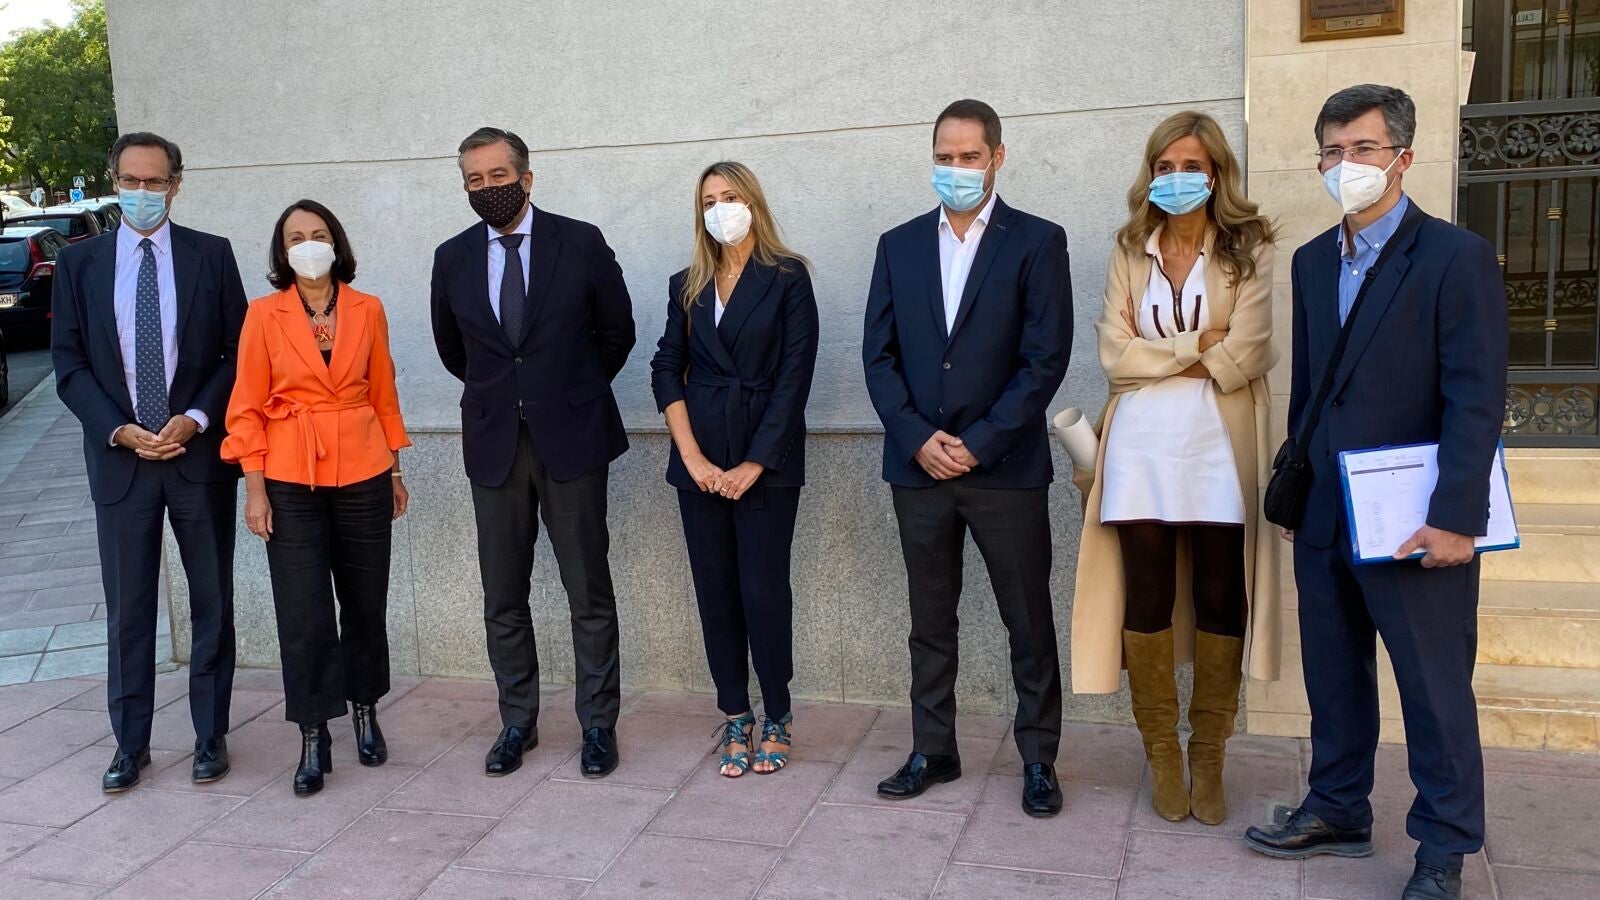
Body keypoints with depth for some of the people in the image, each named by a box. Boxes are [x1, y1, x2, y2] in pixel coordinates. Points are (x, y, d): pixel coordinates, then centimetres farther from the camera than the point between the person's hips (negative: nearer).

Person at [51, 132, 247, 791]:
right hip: (119, 459, 1)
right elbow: (69, 365, 3)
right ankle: (130, 745, 19)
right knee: (127, 609, 7)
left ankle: (210, 736, 20)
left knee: (212, 602, 7)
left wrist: (196, 419, -12)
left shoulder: (212, 255, 2)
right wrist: (119, 430, -9)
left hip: (201, 455, 0)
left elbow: (238, 352, 0)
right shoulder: (78, 263, 5)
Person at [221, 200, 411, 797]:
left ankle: (365, 714, 29)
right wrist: (255, 490, -5)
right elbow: (247, 407, 0)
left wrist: (395, 471, 12)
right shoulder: (264, 314, -1)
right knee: (303, 613, 0)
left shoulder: (367, 311, 3)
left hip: (362, 475, 2)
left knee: (365, 603, 10)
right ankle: (313, 738, 12)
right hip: (291, 480, -1)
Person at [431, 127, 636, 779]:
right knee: (502, 598, 8)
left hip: (571, 437, -3)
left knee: (589, 593, 3)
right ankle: (517, 722, 22)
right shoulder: (453, 258, 5)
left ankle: (598, 724, 15)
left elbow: (618, 329, 9)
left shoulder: (580, 243, -3)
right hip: (494, 443, 3)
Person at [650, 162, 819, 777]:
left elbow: (795, 375, -7)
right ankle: (736, 718, 18)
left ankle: (777, 717, 13)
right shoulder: (687, 286, 11)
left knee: (763, 589, -3)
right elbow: (666, 370, 4)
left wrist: (756, 462, -11)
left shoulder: (787, 278, -1)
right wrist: (691, 456, -8)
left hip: (767, 460, -4)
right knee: (715, 592, 6)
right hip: (701, 460, 4)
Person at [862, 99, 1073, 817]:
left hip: (1006, 467, -3)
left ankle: (1038, 760, 19)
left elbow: (1046, 357, -8)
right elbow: (878, 354, 6)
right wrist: (917, 438, -8)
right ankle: (932, 752, 24)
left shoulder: (1037, 241, -1)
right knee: (930, 622, 12)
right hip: (918, 464, 3)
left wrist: (979, 444, -13)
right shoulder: (899, 245, 10)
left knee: (1030, 623, 6)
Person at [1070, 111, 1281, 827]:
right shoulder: (1129, 253, 12)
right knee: (1146, 596, 2)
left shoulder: (1249, 252, 4)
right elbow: (1115, 354, 1)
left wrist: (1160, 355, 0)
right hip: (1143, 444, 2)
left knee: (1220, 599, 1)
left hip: (1219, 445, -1)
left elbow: (1242, 358, -8)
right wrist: (1197, 348, -4)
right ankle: (1162, 758, 15)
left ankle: (1208, 762, 14)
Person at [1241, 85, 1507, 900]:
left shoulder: (1456, 257, -9)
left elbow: (1476, 397, -14)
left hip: (1412, 522, -6)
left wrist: (1454, 517, -19)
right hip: (1324, 519, 6)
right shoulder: (1312, 261, 10)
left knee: (1435, 687, 6)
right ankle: (1338, 810, 31)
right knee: (1333, 675, 15)